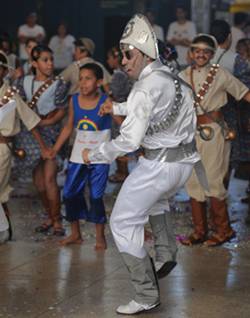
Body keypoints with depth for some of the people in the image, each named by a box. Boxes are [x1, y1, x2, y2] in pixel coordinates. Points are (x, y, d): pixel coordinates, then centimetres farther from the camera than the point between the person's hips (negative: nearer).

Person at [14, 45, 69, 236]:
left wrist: (42, 122, -16)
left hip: (50, 134, -4)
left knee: (49, 179, -11)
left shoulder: (58, 84, -5)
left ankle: (57, 220, 1)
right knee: (38, 182, 7)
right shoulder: (24, 82, 7)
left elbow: (61, 113, -6)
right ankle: (50, 217, 23)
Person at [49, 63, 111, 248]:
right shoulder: (74, 100, 1)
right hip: (78, 156, 5)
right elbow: (69, 127, 11)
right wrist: (55, 149, 10)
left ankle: (100, 236, 9)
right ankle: (75, 234, 22)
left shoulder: (106, 101, -11)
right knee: (70, 194, 6)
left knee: (96, 196, -6)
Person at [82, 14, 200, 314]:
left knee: (123, 223, 0)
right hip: (184, 162, 9)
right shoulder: (171, 78, 9)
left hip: (158, 164, -9)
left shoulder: (147, 87, -19)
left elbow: (130, 140, -24)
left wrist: (94, 154, -11)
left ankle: (146, 296, -2)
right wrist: (117, 107, 38)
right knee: (155, 199, 39)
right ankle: (164, 254, 27)